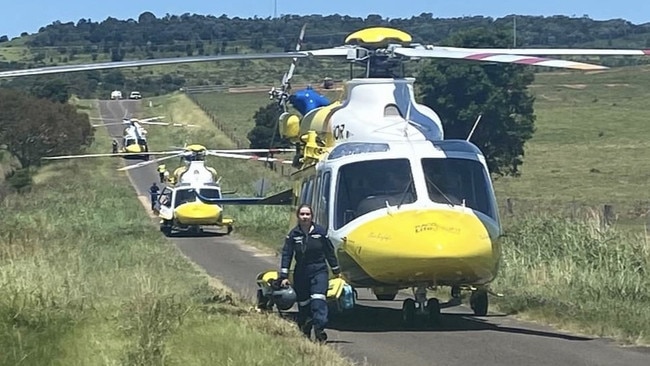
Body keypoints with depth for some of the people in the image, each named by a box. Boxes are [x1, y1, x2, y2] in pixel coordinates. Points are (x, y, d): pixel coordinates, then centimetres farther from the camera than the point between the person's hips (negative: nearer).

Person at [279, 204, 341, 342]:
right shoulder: (293, 234, 0)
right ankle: (305, 334, 20)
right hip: (301, 274, 2)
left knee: (318, 300, -17)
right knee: (303, 303, 7)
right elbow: (286, 255, 1)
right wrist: (284, 276, -4)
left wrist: (336, 271, 14)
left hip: (319, 271, -2)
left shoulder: (320, 231, -2)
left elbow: (329, 252, 7)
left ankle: (320, 330, -23)